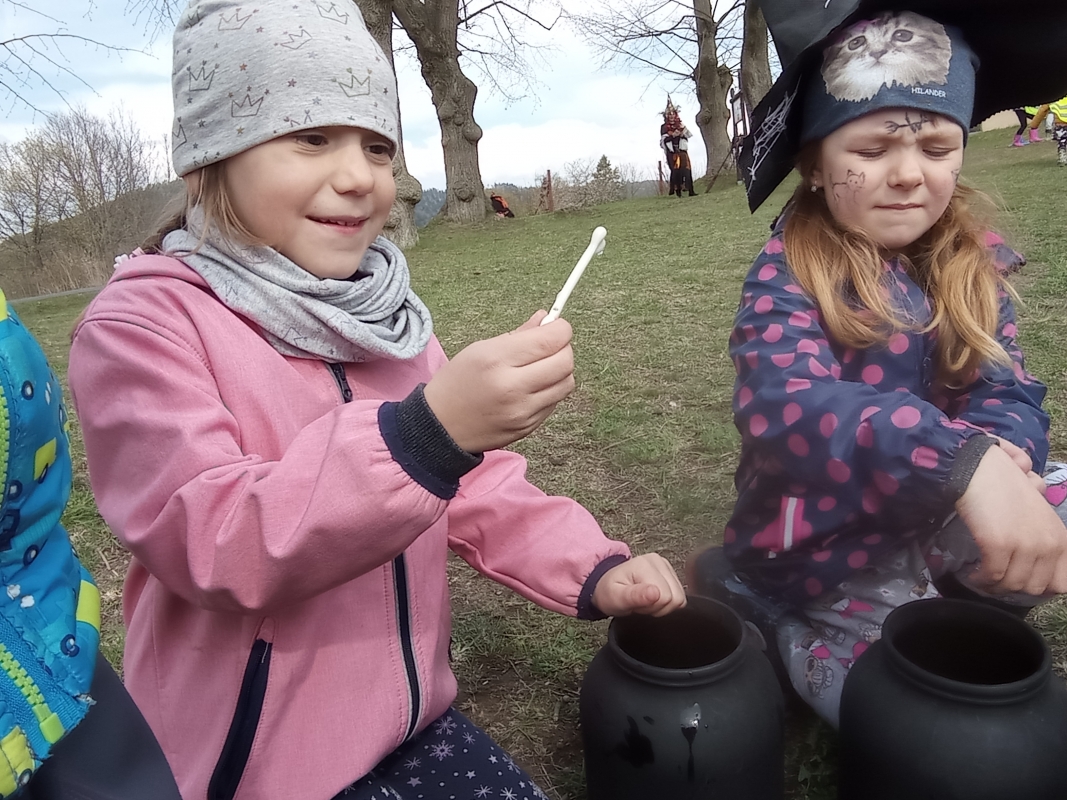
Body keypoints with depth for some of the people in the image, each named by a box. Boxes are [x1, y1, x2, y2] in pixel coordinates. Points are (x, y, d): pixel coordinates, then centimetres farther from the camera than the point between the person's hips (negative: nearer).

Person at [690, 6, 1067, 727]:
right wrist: (963, 461, -51)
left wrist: (1003, 453, -31)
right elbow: (781, 407, -37)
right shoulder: (789, 274, -19)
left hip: (937, 531, 5)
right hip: (822, 552, -5)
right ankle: (796, 636, 14)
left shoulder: (974, 265, -1)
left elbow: (1008, 392, -6)